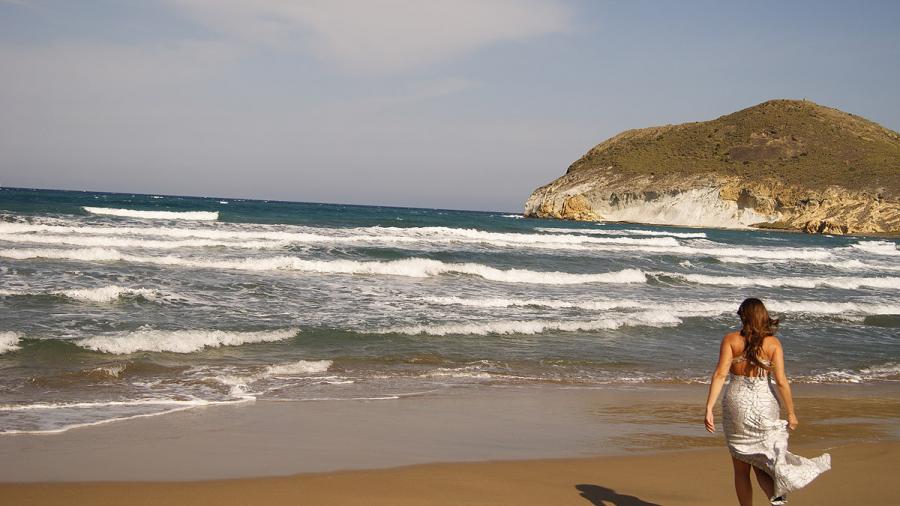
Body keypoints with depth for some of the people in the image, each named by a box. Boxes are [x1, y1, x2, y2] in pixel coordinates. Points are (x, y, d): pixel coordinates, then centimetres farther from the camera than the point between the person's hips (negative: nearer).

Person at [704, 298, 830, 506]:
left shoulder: (730, 340, -5)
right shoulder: (773, 343, -4)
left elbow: (720, 374, -13)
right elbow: (781, 381, -8)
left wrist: (709, 408, -14)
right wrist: (791, 413, 2)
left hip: (736, 404, -1)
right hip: (764, 405, 1)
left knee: (741, 469, 12)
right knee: (761, 463, 12)